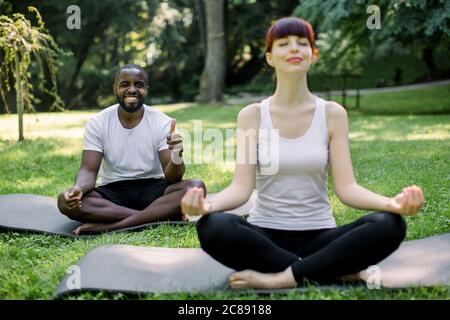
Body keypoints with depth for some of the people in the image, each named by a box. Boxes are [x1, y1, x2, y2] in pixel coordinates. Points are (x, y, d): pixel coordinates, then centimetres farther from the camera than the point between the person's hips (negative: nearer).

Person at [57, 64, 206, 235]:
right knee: (66, 200, -29)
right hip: (112, 192, 1)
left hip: (152, 189, -1)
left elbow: (172, 178, -14)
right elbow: (89, 170, -9)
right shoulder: (97, 123, -3)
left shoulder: (163, 123, -6)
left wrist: (177, 156, -38)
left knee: (196, 187, -29)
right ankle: (162, 215, -29)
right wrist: (78, 188, -33)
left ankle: (110, 225, -31)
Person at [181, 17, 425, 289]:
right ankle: (335, 271, -20)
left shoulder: (333, 114, 1)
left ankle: (277, 279, -23)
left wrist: (393, 204, -28)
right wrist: (208, 205, -33)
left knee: (390, 225, -27)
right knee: (213, 227, -33)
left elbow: (346, 187, -7)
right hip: (265, 235, 0)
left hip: (319, 236, 1)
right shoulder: (252, 115, 0)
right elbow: (241, 187, -9)